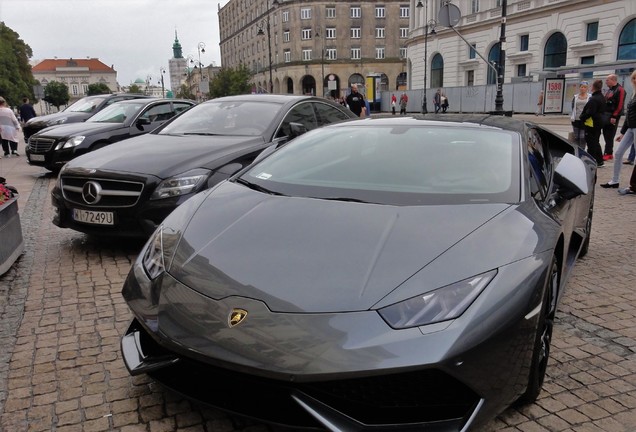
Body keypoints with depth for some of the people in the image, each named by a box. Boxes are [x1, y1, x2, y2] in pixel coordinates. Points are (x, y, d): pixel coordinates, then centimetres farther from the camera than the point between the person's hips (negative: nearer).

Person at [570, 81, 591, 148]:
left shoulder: (590, 97, 2)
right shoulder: (575, 97, 11)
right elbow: (573, 108, 11)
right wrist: (572, 118, 3)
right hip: (576, 120, 3)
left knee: (583, 137, -4)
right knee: (576, 137, 6)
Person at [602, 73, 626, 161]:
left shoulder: (620, 90, -9)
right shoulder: (609, 90, 19)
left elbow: (620, 105, -17)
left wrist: (614, 117, -22)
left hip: (612, 117, -9)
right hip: (605, 116, 9)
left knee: (609, 136, -7)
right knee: (606, 135, 9)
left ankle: (608, 153, -4)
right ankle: (609, 153, 15)